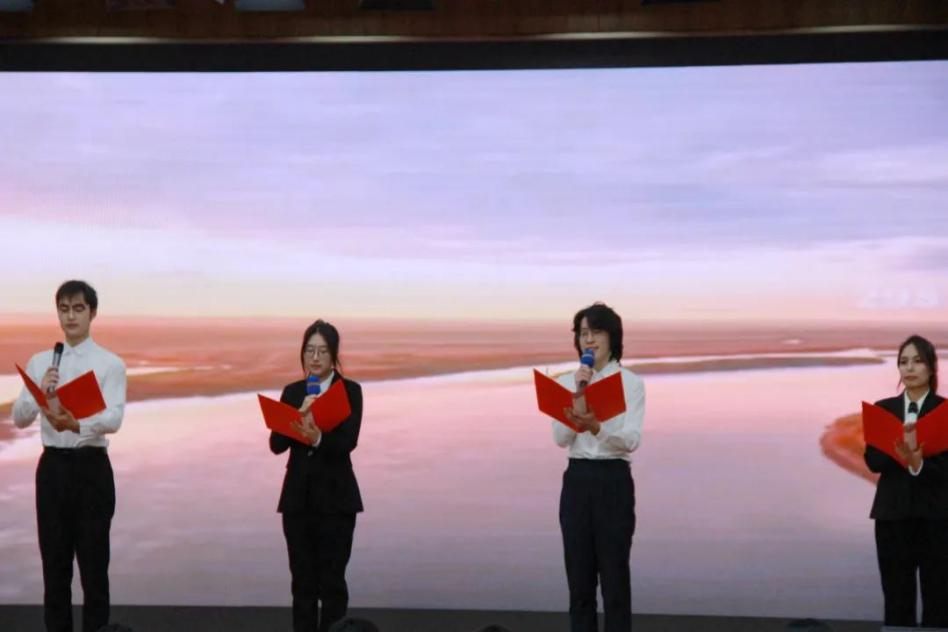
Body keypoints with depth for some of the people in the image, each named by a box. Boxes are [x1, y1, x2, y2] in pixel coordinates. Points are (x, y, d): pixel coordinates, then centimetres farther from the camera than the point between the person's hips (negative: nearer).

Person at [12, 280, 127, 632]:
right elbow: (19, 419, 2)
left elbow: (113, 419, -17)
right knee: (54, 562, 10)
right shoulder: (39, 362, 8)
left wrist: (75, 424, -36)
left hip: (91, 466, -3)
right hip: (52, 466, 4)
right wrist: (41, 393, -18)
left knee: (94, 563, 2)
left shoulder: (110, 364, -5)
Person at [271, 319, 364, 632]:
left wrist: (318, 439, -33)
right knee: (302, 580, 6)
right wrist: (299, 415, -17)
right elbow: (276, 444, -1)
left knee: (332, 580, -2)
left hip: (336, 496, -3)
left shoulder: (350, 391, -2)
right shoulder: (292, 392, 8)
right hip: (297, 496, 3)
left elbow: (348, 442, -15)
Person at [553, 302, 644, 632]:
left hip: (614, 481, -3)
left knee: (614, 578, -1)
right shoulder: (566, 382, 7)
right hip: (576, 482, 3)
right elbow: (561, 439, -4)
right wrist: (577, 396, -14)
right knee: (579, 579, 6)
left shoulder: (630, 382, -3)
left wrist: (596, 428, -34)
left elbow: (631, 440, -15)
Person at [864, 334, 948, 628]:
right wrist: (899, 444, -20)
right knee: (897, 601, 4)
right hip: (892, 514, 2)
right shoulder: (883, 409, 7)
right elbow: (873, 461, -2)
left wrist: (918, 464, -27)